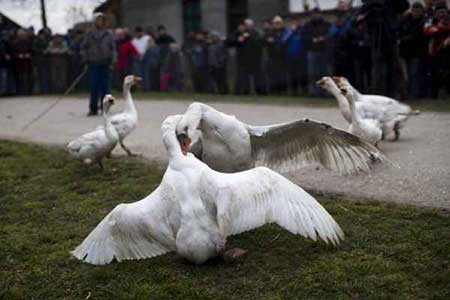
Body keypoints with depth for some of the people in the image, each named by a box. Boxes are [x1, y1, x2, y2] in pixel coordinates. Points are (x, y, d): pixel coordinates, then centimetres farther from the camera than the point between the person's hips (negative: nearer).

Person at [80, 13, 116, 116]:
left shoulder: (108, 35, 6)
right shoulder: (89, 34, 6)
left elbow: (113, 49, 7)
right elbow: (83, 48, 10)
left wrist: (112, 62, -1)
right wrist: (86, 60, 1)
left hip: (106, 64, 0)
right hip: (93, 64, 0)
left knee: (105, 87, 2)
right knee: (93, 86, -1)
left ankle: (105, 108, 11)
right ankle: (93, 109, 5)